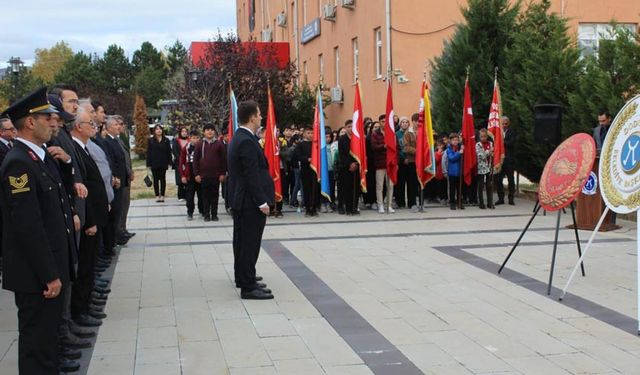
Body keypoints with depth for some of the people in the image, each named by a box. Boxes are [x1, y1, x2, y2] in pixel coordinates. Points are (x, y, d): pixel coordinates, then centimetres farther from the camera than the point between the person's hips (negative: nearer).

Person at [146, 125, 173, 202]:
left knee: (163, 179, 3)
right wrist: (148, 163, -4)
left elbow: (169, 152, 4)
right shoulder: (151, 140, 3)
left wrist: (169, 162, -3)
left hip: (163, 163, 0)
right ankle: (157, 195, 8)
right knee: (156, 179, 4)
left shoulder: (166, 140, 4)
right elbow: (148, 152, 2)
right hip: (154, 163, 0)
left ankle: (162, 195, 8)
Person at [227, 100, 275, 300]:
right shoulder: (247, 142, -20)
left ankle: (243, 276, 33)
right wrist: (262, 202, -20)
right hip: (250, 201, -11)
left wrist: (265, 195, 19)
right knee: (250, 244, -6)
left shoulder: (238, 138, 12)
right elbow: (252, 175, -23)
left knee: (242, 241, 20)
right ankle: (248, 287, -2)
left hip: (240, 200, 11)